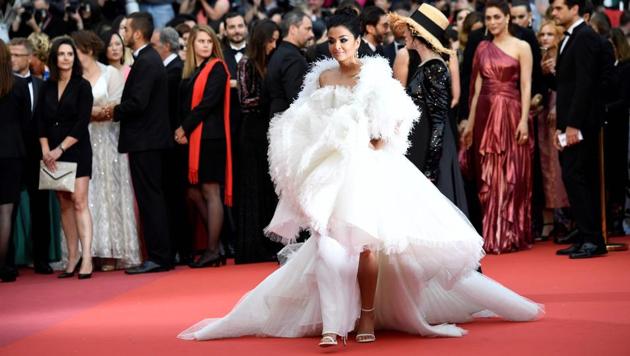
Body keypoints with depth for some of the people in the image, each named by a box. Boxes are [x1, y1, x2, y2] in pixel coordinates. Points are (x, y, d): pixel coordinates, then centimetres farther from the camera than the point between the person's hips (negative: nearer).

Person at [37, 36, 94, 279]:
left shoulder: (82, 86, -2)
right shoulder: (47, 87, 9)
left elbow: (82, 123, -8)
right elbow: (40, 120, 6)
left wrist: (60, 149, -13)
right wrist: (46, 151, -7)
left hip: (76, 151, -4)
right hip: (52, 154, 4)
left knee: (79, 202, -11)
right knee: (64, 204, 5)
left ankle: (86, 258, -16)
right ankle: (72, 258, 8)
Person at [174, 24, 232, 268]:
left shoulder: (216, 68, -4)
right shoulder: (190, 72, 17)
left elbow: (208, 102, -13)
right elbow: (185, 104, 14)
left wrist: (184, 128, -10)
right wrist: (182, 131, -2)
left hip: (210, 136, -8)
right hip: (192, 138, 8)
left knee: (210, 191, -7)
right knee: (196, 192, 7)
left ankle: (213, 250, -5)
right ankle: (215, 245, 12)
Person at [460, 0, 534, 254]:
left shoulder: (521, 47, 0)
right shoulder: (482, 49, 11)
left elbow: (526, 86, -6)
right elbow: (477, 88, 12)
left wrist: (524, 120, -15)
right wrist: (470, 123, 8)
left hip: (510, 114, -4)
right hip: (486, 115, 4)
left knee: (512, 176, -1)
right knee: (488, 178, 5)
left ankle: (512, 235, 4)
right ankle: (491, 235, 10)